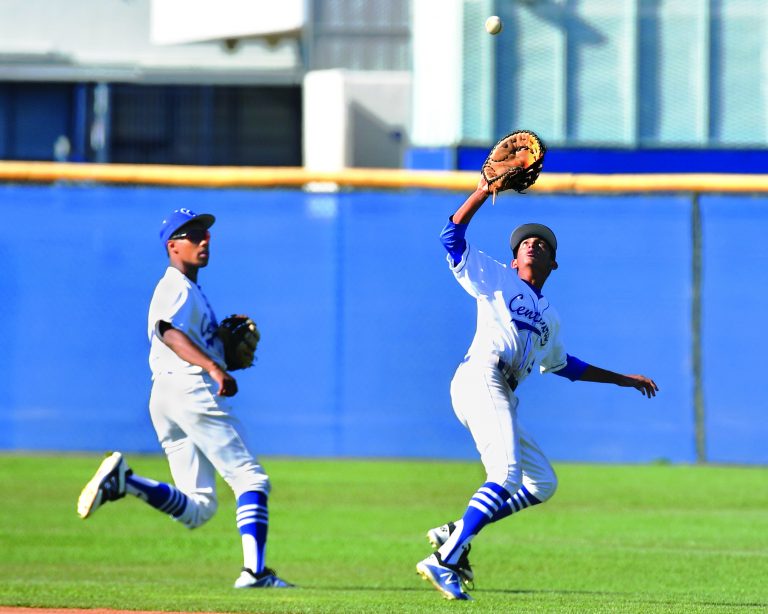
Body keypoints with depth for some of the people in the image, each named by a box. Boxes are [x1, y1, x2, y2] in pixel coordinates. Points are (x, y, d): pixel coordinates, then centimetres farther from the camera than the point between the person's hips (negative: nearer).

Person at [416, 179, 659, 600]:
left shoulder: (549, 319, 31)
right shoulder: (495, 278, 14)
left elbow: (563, 365, 43)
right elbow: (452, 236, 7)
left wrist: (623, 379, 43)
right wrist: (484, 190, -2)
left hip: (503, 400, 8)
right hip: (479, 379, -8)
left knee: (542, 483, 8)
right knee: (506, 475, -23)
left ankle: (456, 534, 7)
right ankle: (443, 561, -29)